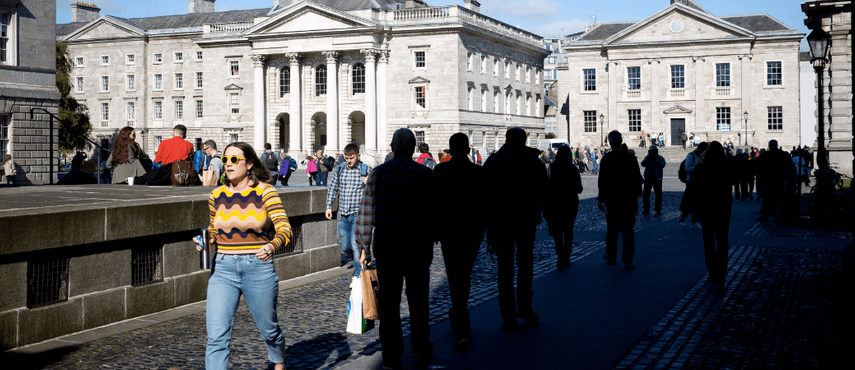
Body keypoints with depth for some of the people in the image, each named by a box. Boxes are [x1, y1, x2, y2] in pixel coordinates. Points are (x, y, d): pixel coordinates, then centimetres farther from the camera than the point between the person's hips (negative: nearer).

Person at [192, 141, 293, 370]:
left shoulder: (265, 192, -7)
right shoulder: (216, 196, 4)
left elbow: (285, 229, -15)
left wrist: (272, 246, -36)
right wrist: (205, 240, -4)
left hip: (259, 268, -2)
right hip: (223, 269, 2)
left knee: (268, 328, 17)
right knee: (216, 335, -11)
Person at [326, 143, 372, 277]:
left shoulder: (366, 170, -3)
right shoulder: (339, 169, 6)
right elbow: (333, 188, 16)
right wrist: (329, 206, 11)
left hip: (358, 214, -4)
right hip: (343, 215, 4)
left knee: (356, 245, -10)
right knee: (344, 246, 10)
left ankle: (358, 275, 0)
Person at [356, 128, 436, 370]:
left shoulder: (377, 173, 0)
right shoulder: (424, 174, -5)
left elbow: (366, 213, -1)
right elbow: (431, 212, -8)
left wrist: (364, 247, 5)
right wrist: (430, 242, 3)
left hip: (385, 242, 1)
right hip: (416, 241, -1)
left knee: (388, 299, 6)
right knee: (417, 296, 15)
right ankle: (420, 347, 28)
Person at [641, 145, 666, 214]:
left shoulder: (661, 158, 3)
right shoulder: (647, 158, 10)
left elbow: (662, 165, -14)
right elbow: (643, 164, -4)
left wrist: (656, 159, -17)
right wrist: (647, 158, -15)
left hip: (657, 178, -2)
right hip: (648, 178, 2)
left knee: (658, 194, -2)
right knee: (646, 194, 1)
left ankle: (658, 210, 6)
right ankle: (646, 209, 8)